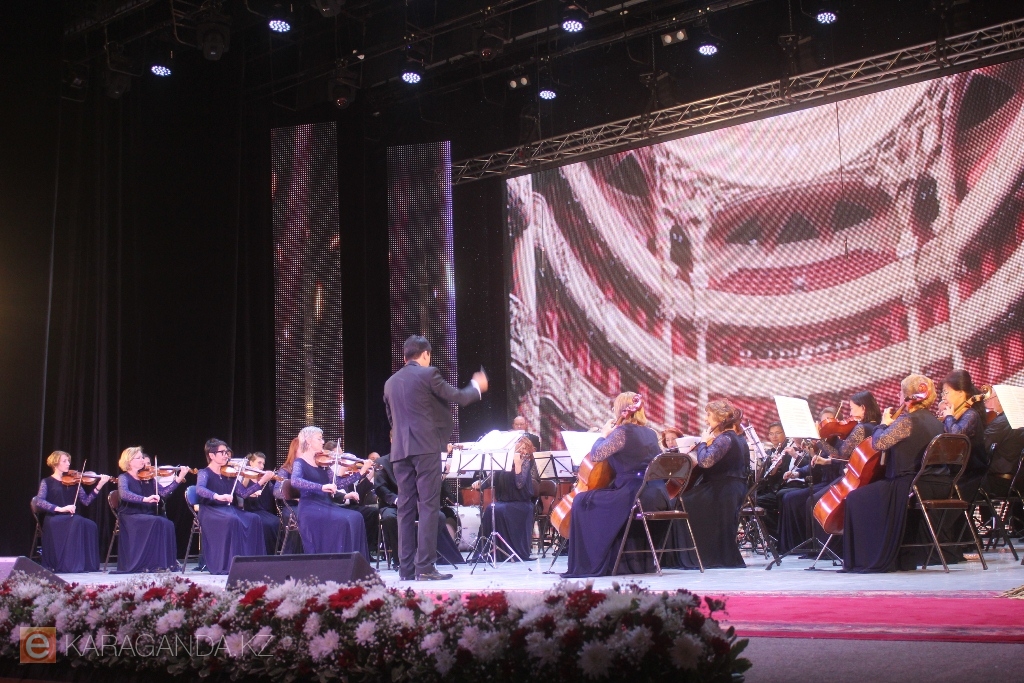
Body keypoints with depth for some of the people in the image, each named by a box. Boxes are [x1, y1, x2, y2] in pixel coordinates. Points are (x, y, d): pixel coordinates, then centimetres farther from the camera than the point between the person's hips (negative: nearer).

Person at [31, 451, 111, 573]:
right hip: (54, 519, -4)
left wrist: (99, 486, -7)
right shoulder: (47, 482, 6)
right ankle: (70, 565, -33)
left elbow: (86, 501, 6)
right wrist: (60, 509, -25)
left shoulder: (73, 481, 16)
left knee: (90, 525, -28)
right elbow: (39, 501, -12)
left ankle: (87, 564, -24)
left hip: (73, 518, 4)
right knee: (77, 522, -34)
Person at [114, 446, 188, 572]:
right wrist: (145, 499, -36)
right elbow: (124, 494, -22)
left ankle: (167, 562, -20)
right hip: (130, 518, -5)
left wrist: (179, 478, -10)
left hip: (147, 516, 5)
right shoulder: (124, 478, 0)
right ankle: (151, 563, -27)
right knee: (157, 523, -31)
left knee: (167, 524, -25)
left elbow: (163, 492, 1)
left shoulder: (148, 478, 14)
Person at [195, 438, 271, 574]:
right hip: (210, 512, -6)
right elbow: (199, 489, -23)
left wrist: (261, 482, -5)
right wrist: (217, 496, -40)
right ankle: (227, 566, -31)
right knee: (232, 520, -36)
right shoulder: (204, 473, -1)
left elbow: (243, 493, 6)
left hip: (229, 510, 6)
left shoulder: (229, 474, 16)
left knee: (253, 519, -21)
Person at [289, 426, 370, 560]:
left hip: (326, 505, 7)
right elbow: (295, 481, -25)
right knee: (342, 521, -26)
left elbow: (337, 483, 10)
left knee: (355, 517, -13)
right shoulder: (300, 462, -4)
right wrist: (321, 487, -34)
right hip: (310, 508, -7)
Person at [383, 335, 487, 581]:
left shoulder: (390, 383, 15)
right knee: (428, 507, -5)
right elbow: (457, 397, 1)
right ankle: (425, 567, -8)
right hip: (426, 447, -6)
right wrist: (477, 387, 19)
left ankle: (406, 568, 7)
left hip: (400, 450, 6)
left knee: (405, 509, 7)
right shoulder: (428, 374, -4)